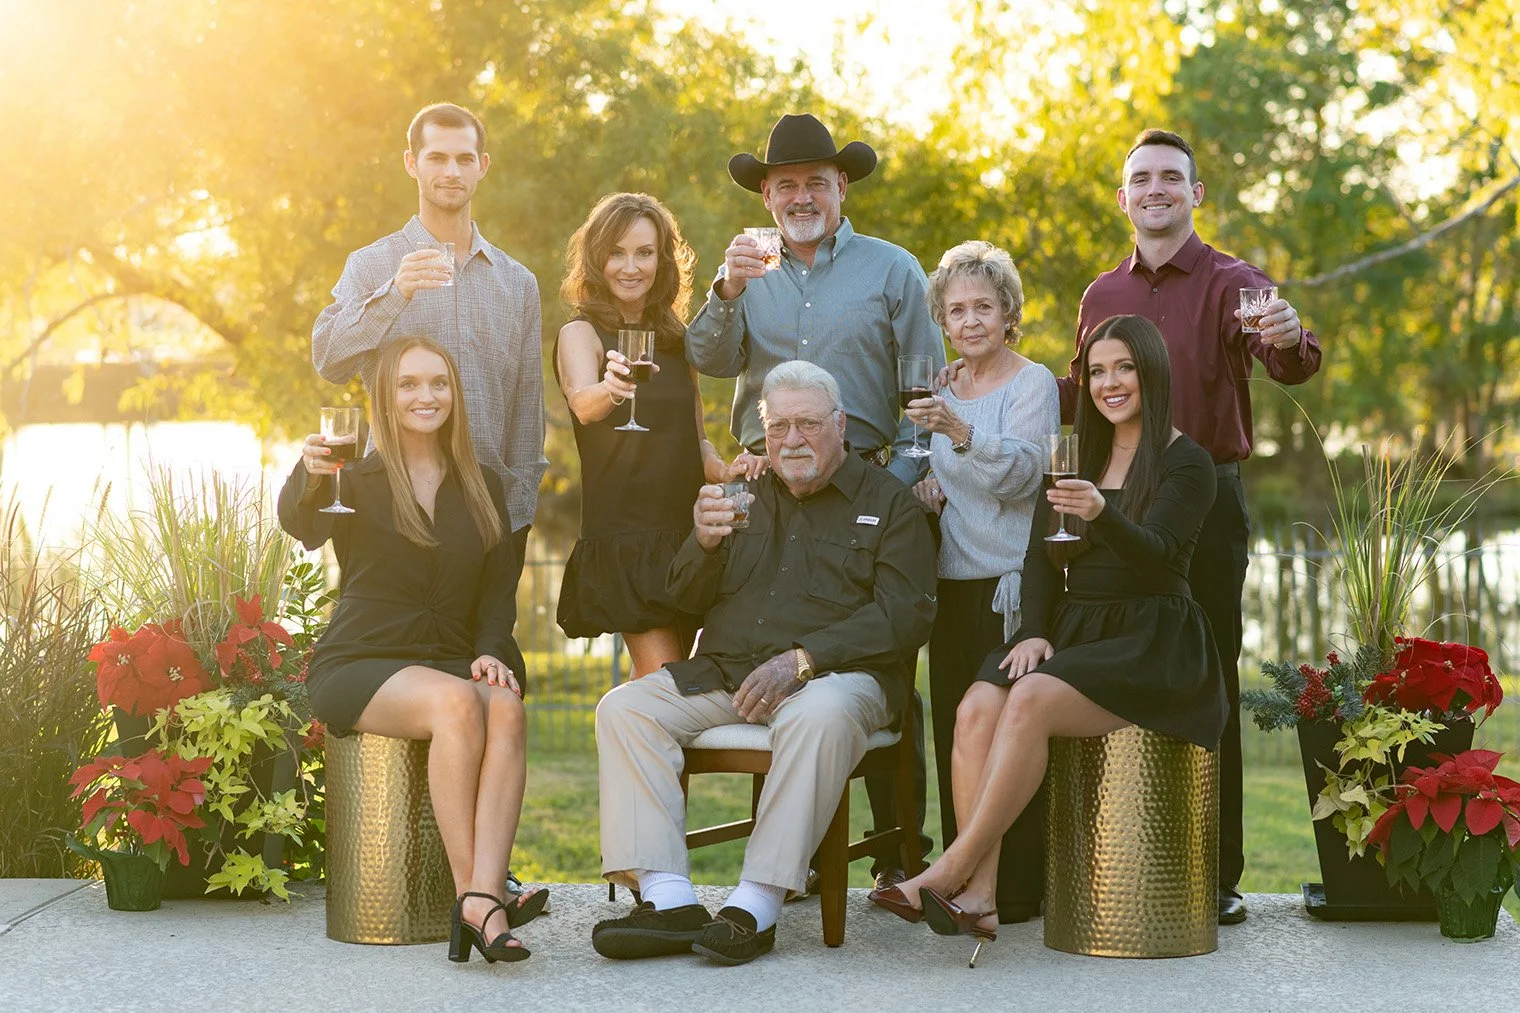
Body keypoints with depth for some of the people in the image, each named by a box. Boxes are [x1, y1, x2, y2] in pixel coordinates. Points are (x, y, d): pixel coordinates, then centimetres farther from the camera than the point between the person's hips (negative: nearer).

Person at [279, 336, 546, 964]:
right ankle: (470, 891, -31)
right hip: (359, 667, -3)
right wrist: (309, 477, -43)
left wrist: (490, 652, -5)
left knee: (506, 710, -32)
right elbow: (302, 527, -20)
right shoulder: (357, 482, 2)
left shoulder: (482, 489, 15)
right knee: (456, 703, -35)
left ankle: (481, 899, -43)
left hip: (451, 662, 3)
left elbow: (498, 590, 16)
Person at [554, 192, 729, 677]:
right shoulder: (581, 333, -4)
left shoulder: (676, 338, 14)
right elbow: (582, 404, -26)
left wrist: (723, 470, -2)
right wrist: (610, 389, -48)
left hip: (687, 532, 5)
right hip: (624, 533, -5)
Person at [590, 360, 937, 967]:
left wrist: (801, 660, -17)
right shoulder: (746, 495, 22)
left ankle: (756, 905, -39)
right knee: (624, 707, -19)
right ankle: (668, 899, -29)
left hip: (836, 673, -4)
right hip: (725, 670, 5)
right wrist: (705, 542, -4)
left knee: (821, 714, -39)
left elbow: (904, 615, -5)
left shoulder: (887, 502, 8)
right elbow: (687, 598, 20)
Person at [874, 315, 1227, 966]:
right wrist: (1034, 632, -5)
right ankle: (977, 896, -33)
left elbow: (1157, 556, -16)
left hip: (1148, 644, -5)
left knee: (1030, 701, -32)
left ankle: (951, 872, -30)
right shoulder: (1078, 461, 20)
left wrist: (1101, 514, -36)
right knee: (977, 709, -25)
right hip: (1070, 633, 6)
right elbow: (1041, 557, 14)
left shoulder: (1186, 463, 1)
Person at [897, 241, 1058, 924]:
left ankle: (1015, 888, -5)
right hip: (951, 582, 7)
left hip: (1009, 585, -6)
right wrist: (925, 490, 4)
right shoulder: (943, 389, 17)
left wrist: (960, 432, -31)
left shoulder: (1032, 384, -4)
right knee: (953, 732, 4)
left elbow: (1021, 474, -18)